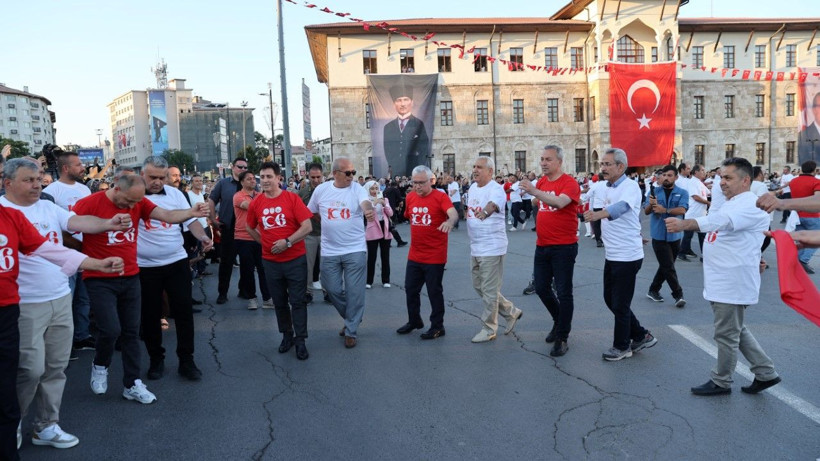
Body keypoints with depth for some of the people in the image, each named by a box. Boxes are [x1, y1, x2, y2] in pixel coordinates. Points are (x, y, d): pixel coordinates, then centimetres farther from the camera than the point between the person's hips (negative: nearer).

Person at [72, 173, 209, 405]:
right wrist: (86, 251, -12)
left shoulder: (138, 202, -2)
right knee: (111, 329, -11)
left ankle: (132, 385, 20)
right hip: (100, 280, -4)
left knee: (131, 331, 8)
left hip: (130, 277, 4)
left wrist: (191, 212, -31)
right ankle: (100, 365, 22)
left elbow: (168, 215, -14)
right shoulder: (90, 203, -14)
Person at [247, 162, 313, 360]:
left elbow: (307, 226, -14)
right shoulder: (256, 203, 0)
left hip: (295, 259, -3)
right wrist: (264, 242, 8)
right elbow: (249, 227, 17)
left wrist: (287, 242, -22)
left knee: (297, 301, 2)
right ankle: (286, 336, 30)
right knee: (279, 302, 14)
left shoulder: (292, 198, -10)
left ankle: (300, 341, 12)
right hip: (271, 261, 3)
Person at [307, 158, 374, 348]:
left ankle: (351, 330, 16)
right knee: (333, 289, 9)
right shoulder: (321, 189, 0)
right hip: (329, 252, 3)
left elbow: (365, 203, -30)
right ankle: (352, 318, 35)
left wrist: (368, 210, -51)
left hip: (355, 250, -3)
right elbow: (310, 212, 15)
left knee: (354, 291, 1)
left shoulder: (357, 189, -8)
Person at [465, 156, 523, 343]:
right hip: (475, 247, 9)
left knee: (489, 291, -1)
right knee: (479, 287, 18)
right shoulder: (472, 187, 9)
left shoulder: (495, 189, -17)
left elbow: (493, 204, -40)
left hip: (492, 248, -9)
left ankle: (488, 329, 13)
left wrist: (485, 212, -60)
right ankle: (511, 312, 33)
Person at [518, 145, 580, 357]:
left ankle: (562, 338, 11)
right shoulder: (541, 182, 8)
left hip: (564, 247, -7)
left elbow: (560, 202, -34)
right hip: (542, 246, 7)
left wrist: (534, 191, -44)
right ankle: (559, 321, 37)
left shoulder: (569, 183, -13)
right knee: (541, 288, 13)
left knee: (563, 292, 0)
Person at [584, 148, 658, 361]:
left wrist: (599, 214, -55)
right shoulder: (609, 188, 10)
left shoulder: (630, 187, -17)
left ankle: (622, 347, 20)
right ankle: (641, 336, 31)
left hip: (627, 256, -9)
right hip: (612, 255, 9)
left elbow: (621, 207, -39)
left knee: (620, 304, 1)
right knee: (610, 299, 16)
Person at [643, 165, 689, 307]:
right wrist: (651, 204, -26)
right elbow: (646, 212, -6)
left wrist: (664, 210, -27)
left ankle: (653, 290, 28)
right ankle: (678, 295, 5)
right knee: (669, 267, -4)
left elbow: (682, 210, -16)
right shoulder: (654, 191, 0)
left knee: (665, 266, 13)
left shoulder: (682, 193, -1)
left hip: (675, 235, 2)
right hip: (659, 235, -2)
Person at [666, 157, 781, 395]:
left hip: (733, 283, -10)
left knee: (727, 334, 2)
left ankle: (721, 382, 16)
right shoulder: (731, 203, 15)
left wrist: (684, 224, -49)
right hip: (721, 281, 10)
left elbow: (720, 220, -37)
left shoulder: (750, 205, -18)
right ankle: (766, 373, 29)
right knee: (736, 330, 19)